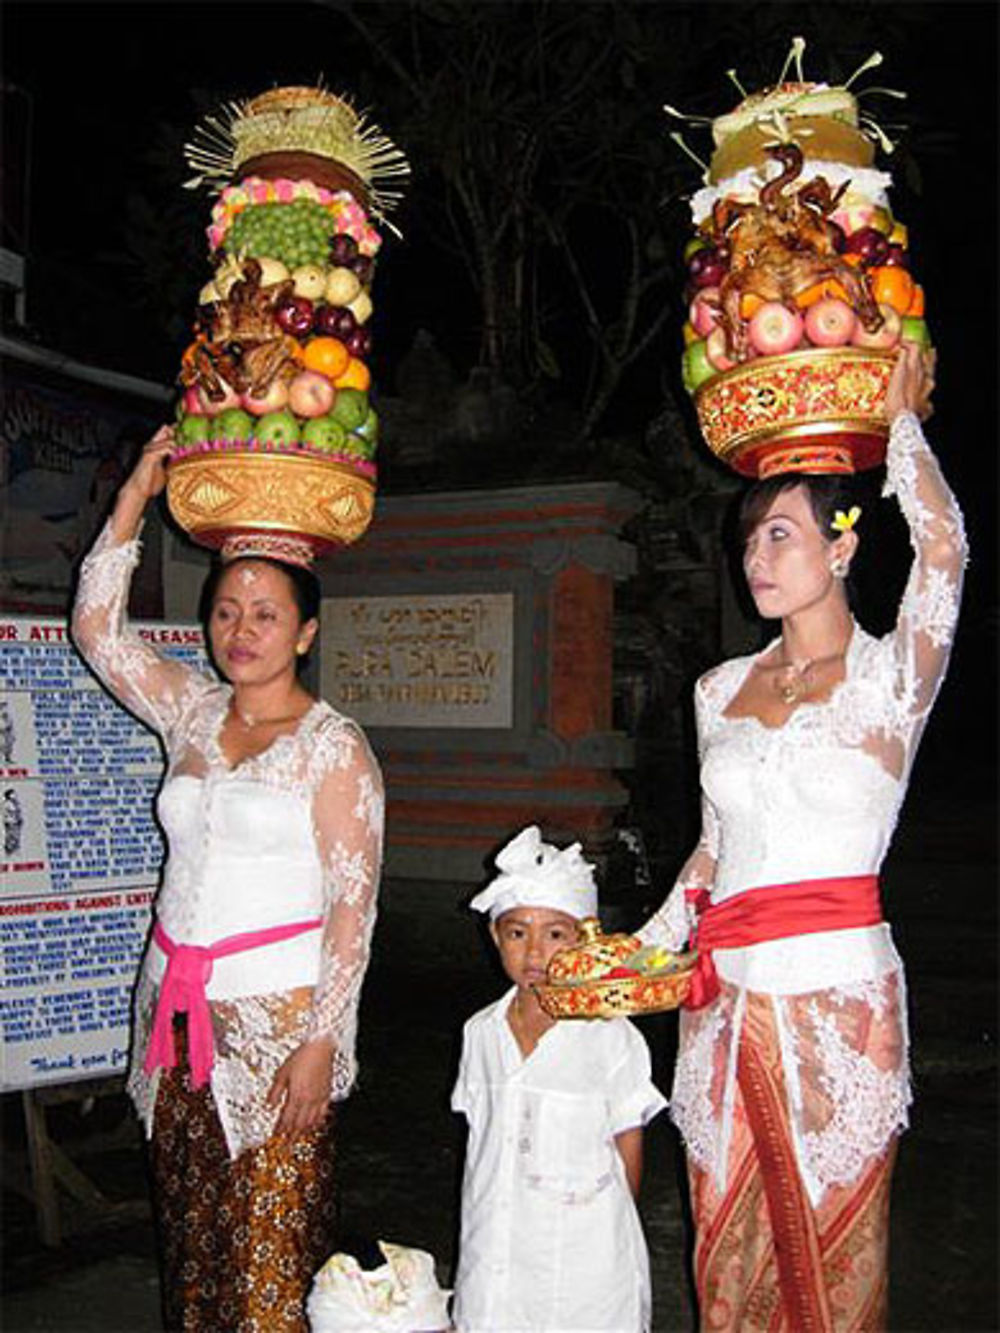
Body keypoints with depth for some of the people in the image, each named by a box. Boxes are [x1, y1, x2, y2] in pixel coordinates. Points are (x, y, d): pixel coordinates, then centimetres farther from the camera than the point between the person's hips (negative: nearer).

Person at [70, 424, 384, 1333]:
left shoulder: (334, 747, -8)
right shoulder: (193, 712, 9)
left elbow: (354, 905, -10)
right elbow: (97, 626, 7)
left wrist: (322, 1039, -15)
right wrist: (136, 496, 3)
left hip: (275, 1012, -5)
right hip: (175, 1006, 6)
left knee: (270, 1247, 0)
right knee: (191, 1231, 13)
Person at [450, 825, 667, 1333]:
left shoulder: (612, 1039, -11)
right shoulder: (480, 1032, 3)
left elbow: (628, 1151, -2)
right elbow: (478, 1137, 11)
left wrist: (603, 1229, 1)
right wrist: (480, 1229, 11)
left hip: (584, 1263, -3)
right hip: (494, 1250, 4)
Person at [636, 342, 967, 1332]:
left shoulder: (889, 677, -4)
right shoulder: (722, 688, 10)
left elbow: (943, 549, -22)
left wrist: (901, 420, -10)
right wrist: (645, 947, 11)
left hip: (836, 991, -5)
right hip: (725, 993, 5)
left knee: (830, 1242, 8)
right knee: (728, 1241, 14)